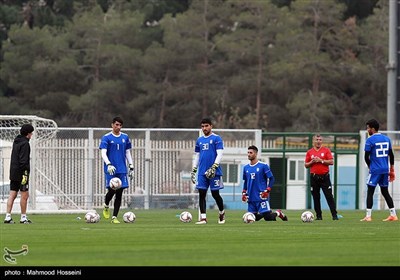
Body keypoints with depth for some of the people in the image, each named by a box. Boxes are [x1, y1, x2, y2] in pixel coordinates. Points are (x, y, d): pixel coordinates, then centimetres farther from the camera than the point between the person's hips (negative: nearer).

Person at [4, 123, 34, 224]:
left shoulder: (16, 141, 14)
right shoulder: (24, 143, -14)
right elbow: (23, 160, -20)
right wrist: (25, 173, -21)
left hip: (13, 173, 9)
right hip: (21, 173, -9)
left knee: (12, 195, 7)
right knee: (24, 195, -1)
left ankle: (8, 217, 3)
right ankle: (23, 218, 2)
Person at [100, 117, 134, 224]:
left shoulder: (125, 137, 10)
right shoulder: (106, 138, -2)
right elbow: (103, 153, -10)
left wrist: (131, 167, 11)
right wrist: (108, 164, -26)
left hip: (122, 170, 4)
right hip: (110, 170, -4)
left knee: (119, 193, -1)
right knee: (111, 190, -12)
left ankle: (114, 217, 4)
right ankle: (106, 206, 20)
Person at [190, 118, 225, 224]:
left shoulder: (216, 138, -2)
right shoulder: (199, 140, 15)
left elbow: (219, 154, -9)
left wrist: (213, 168, -18)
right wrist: (193, 171, 14)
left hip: (214, 172, -5)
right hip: (202, 172, 5)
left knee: (215, 194, 0)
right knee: (201, 194, -2)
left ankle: (222, 212, 24)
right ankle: (203, 217, -2)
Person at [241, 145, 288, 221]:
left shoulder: (263, 166, -5)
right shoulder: (246, 168, 11)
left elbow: (271, 179, -4)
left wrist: (267, 191, -14)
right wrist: (244, 193, 12)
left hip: (261, 197, -6)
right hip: (251, 197, 6)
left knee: (267, 217, -11)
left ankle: (278, 213, 20)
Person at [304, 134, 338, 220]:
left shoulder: (326, 150, 3)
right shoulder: (309, 152, 9)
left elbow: (331, 162, -3)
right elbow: (306, 165, 11)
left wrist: (321, 160, -12)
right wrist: (312, 162, -8)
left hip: (324, 177, -2)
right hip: (314, 177, 2)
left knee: (329, 196, -7)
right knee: (316, 198, 4)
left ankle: (334, 215, -8)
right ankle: (318, 216, 10)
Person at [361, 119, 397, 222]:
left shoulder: (370, 140, -9)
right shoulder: (386, 139, 10)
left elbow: (366, 157, -8)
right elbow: (391, 155, 14)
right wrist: (392, 170, 19)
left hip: (375, 170, -6)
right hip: (385, 170, 6)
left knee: (370, 192, -1)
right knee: (385, 192, 14)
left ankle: (368, 216, -5)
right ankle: (393, 215, 10)